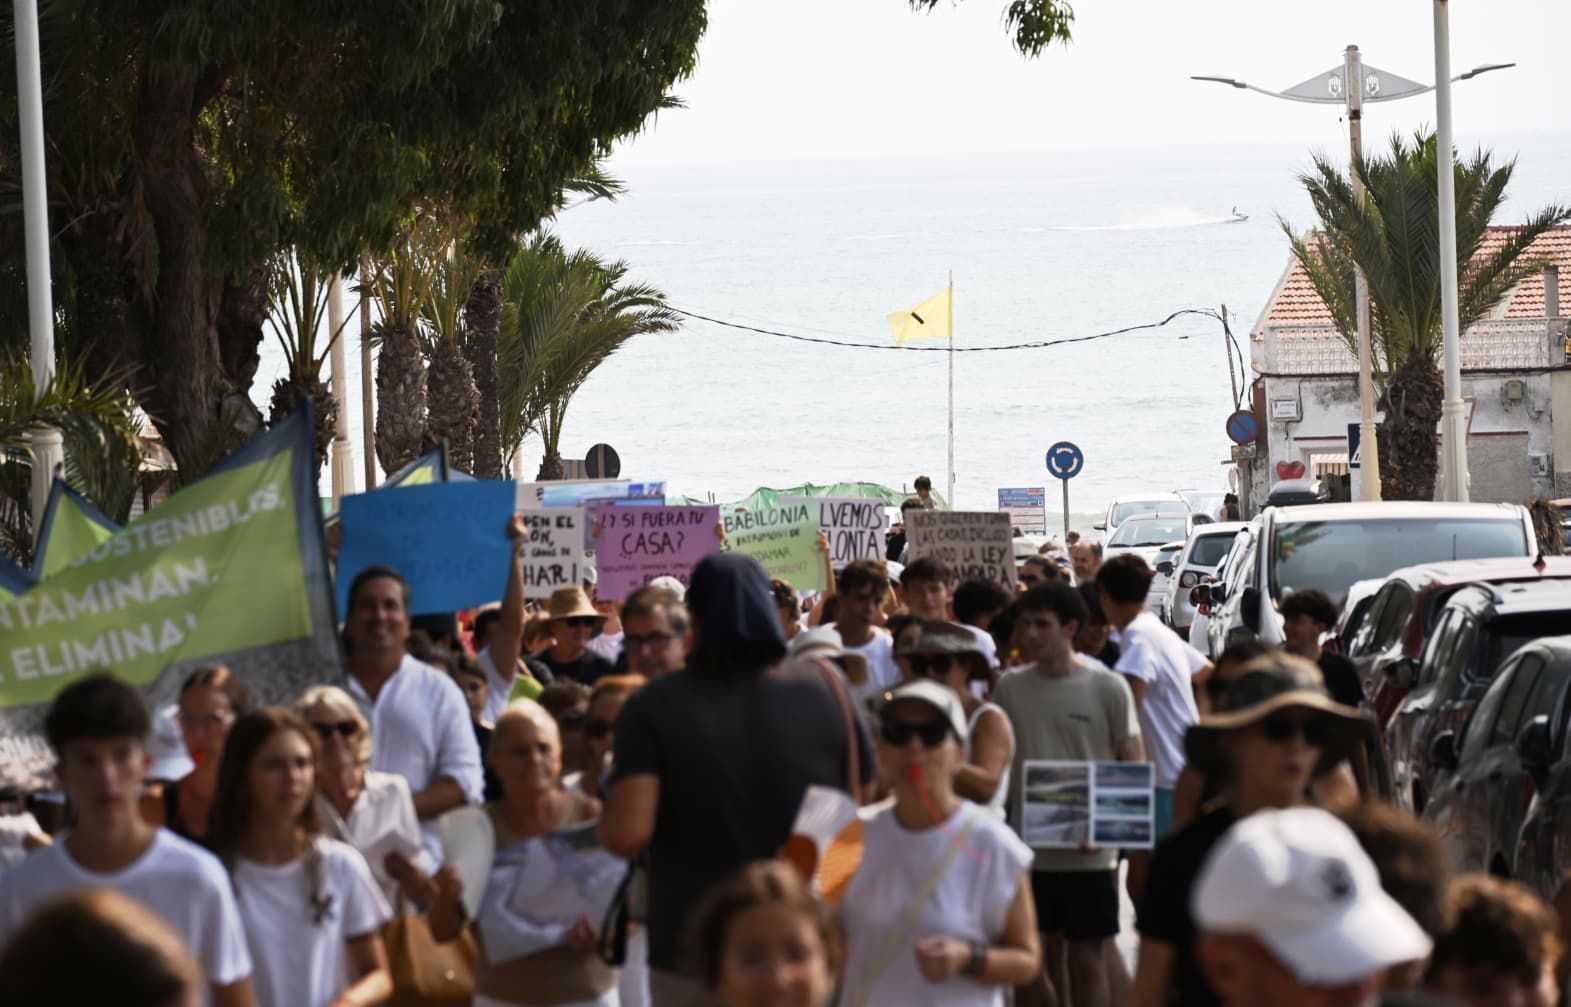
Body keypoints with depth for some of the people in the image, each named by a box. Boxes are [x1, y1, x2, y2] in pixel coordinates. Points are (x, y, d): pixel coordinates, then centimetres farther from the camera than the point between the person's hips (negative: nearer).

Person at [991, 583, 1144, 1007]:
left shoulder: (1108, 688, -4)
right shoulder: (1010, 687, 5)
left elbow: (1134, 768, -2)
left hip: (1089, 854, -3)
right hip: (1026, 849, 3)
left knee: (1088, 960, 4)